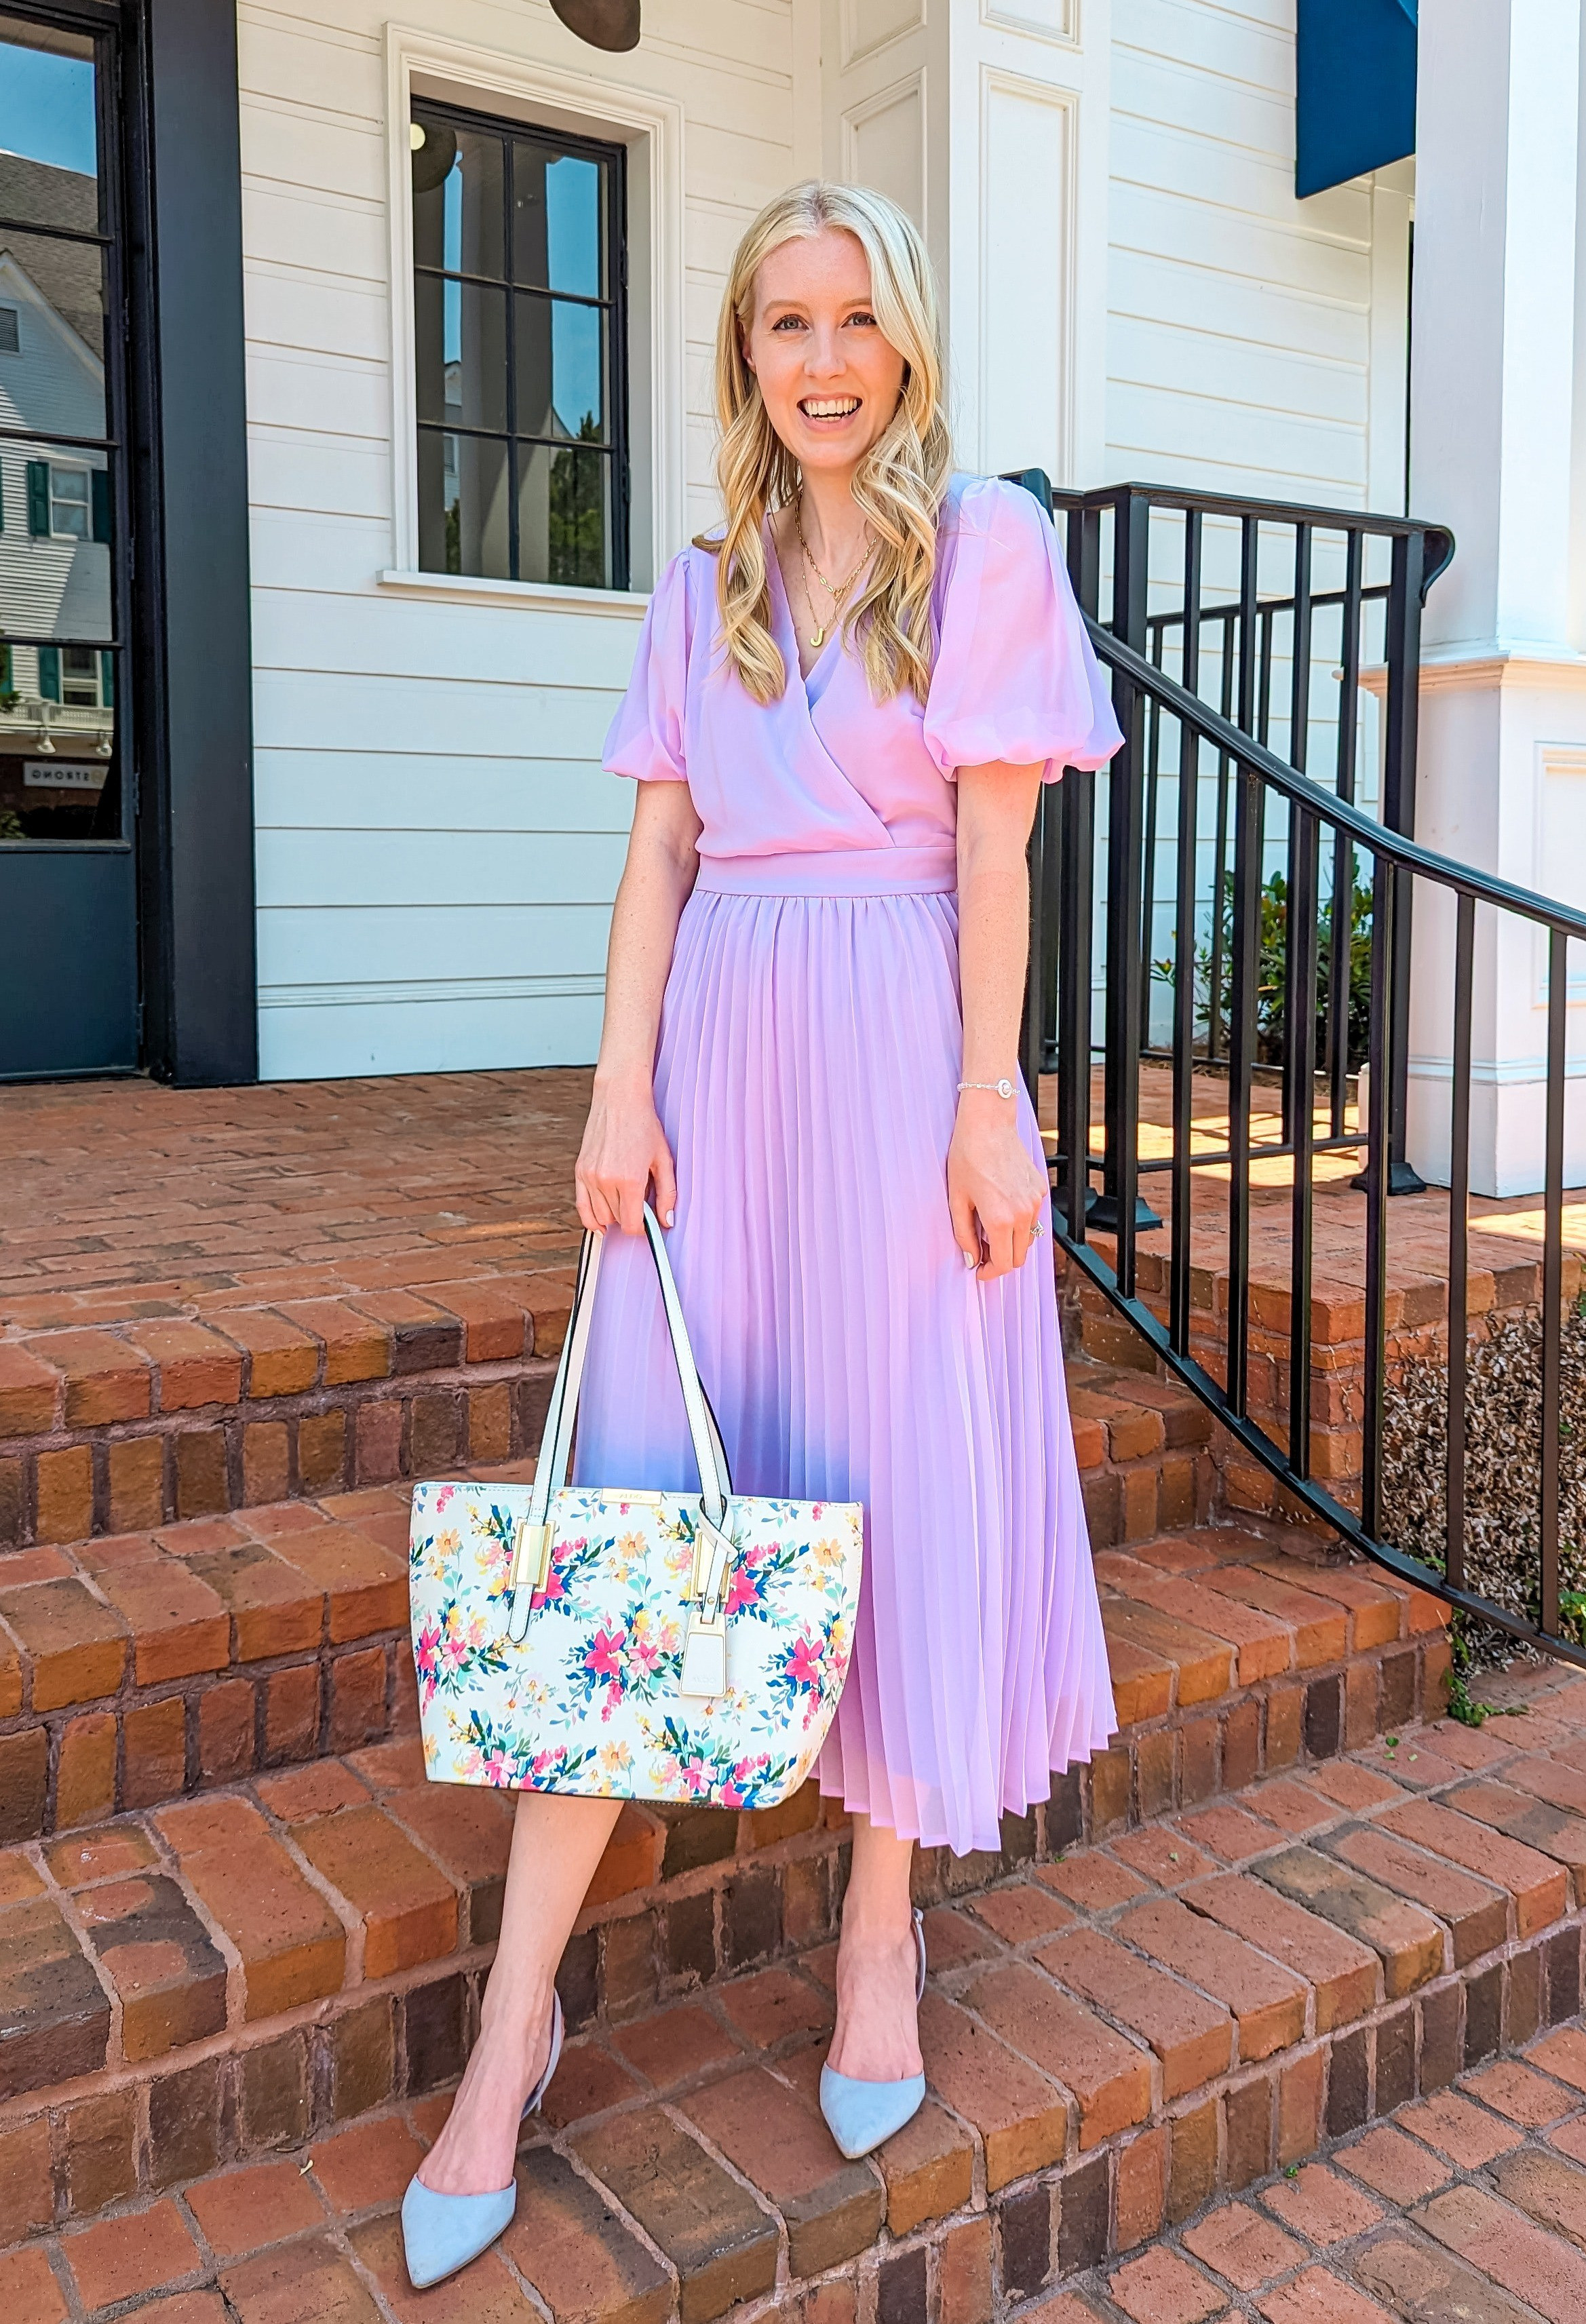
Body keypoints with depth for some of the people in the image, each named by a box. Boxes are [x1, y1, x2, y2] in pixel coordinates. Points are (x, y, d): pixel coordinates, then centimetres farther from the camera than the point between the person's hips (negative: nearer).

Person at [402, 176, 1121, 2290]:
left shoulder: (986, 545, 5)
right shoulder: (704, 585, 16)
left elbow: (993, 848, -3)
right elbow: (660, 855, 9)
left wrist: (988, 1113, -9)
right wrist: (619, 1093, -1)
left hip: (904, 1049, -2)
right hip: (721, 1043, 3)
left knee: (900, 1475, 2)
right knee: (639, 1478, -1)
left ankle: (882, 1924, 23)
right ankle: (519, 2012, 6)